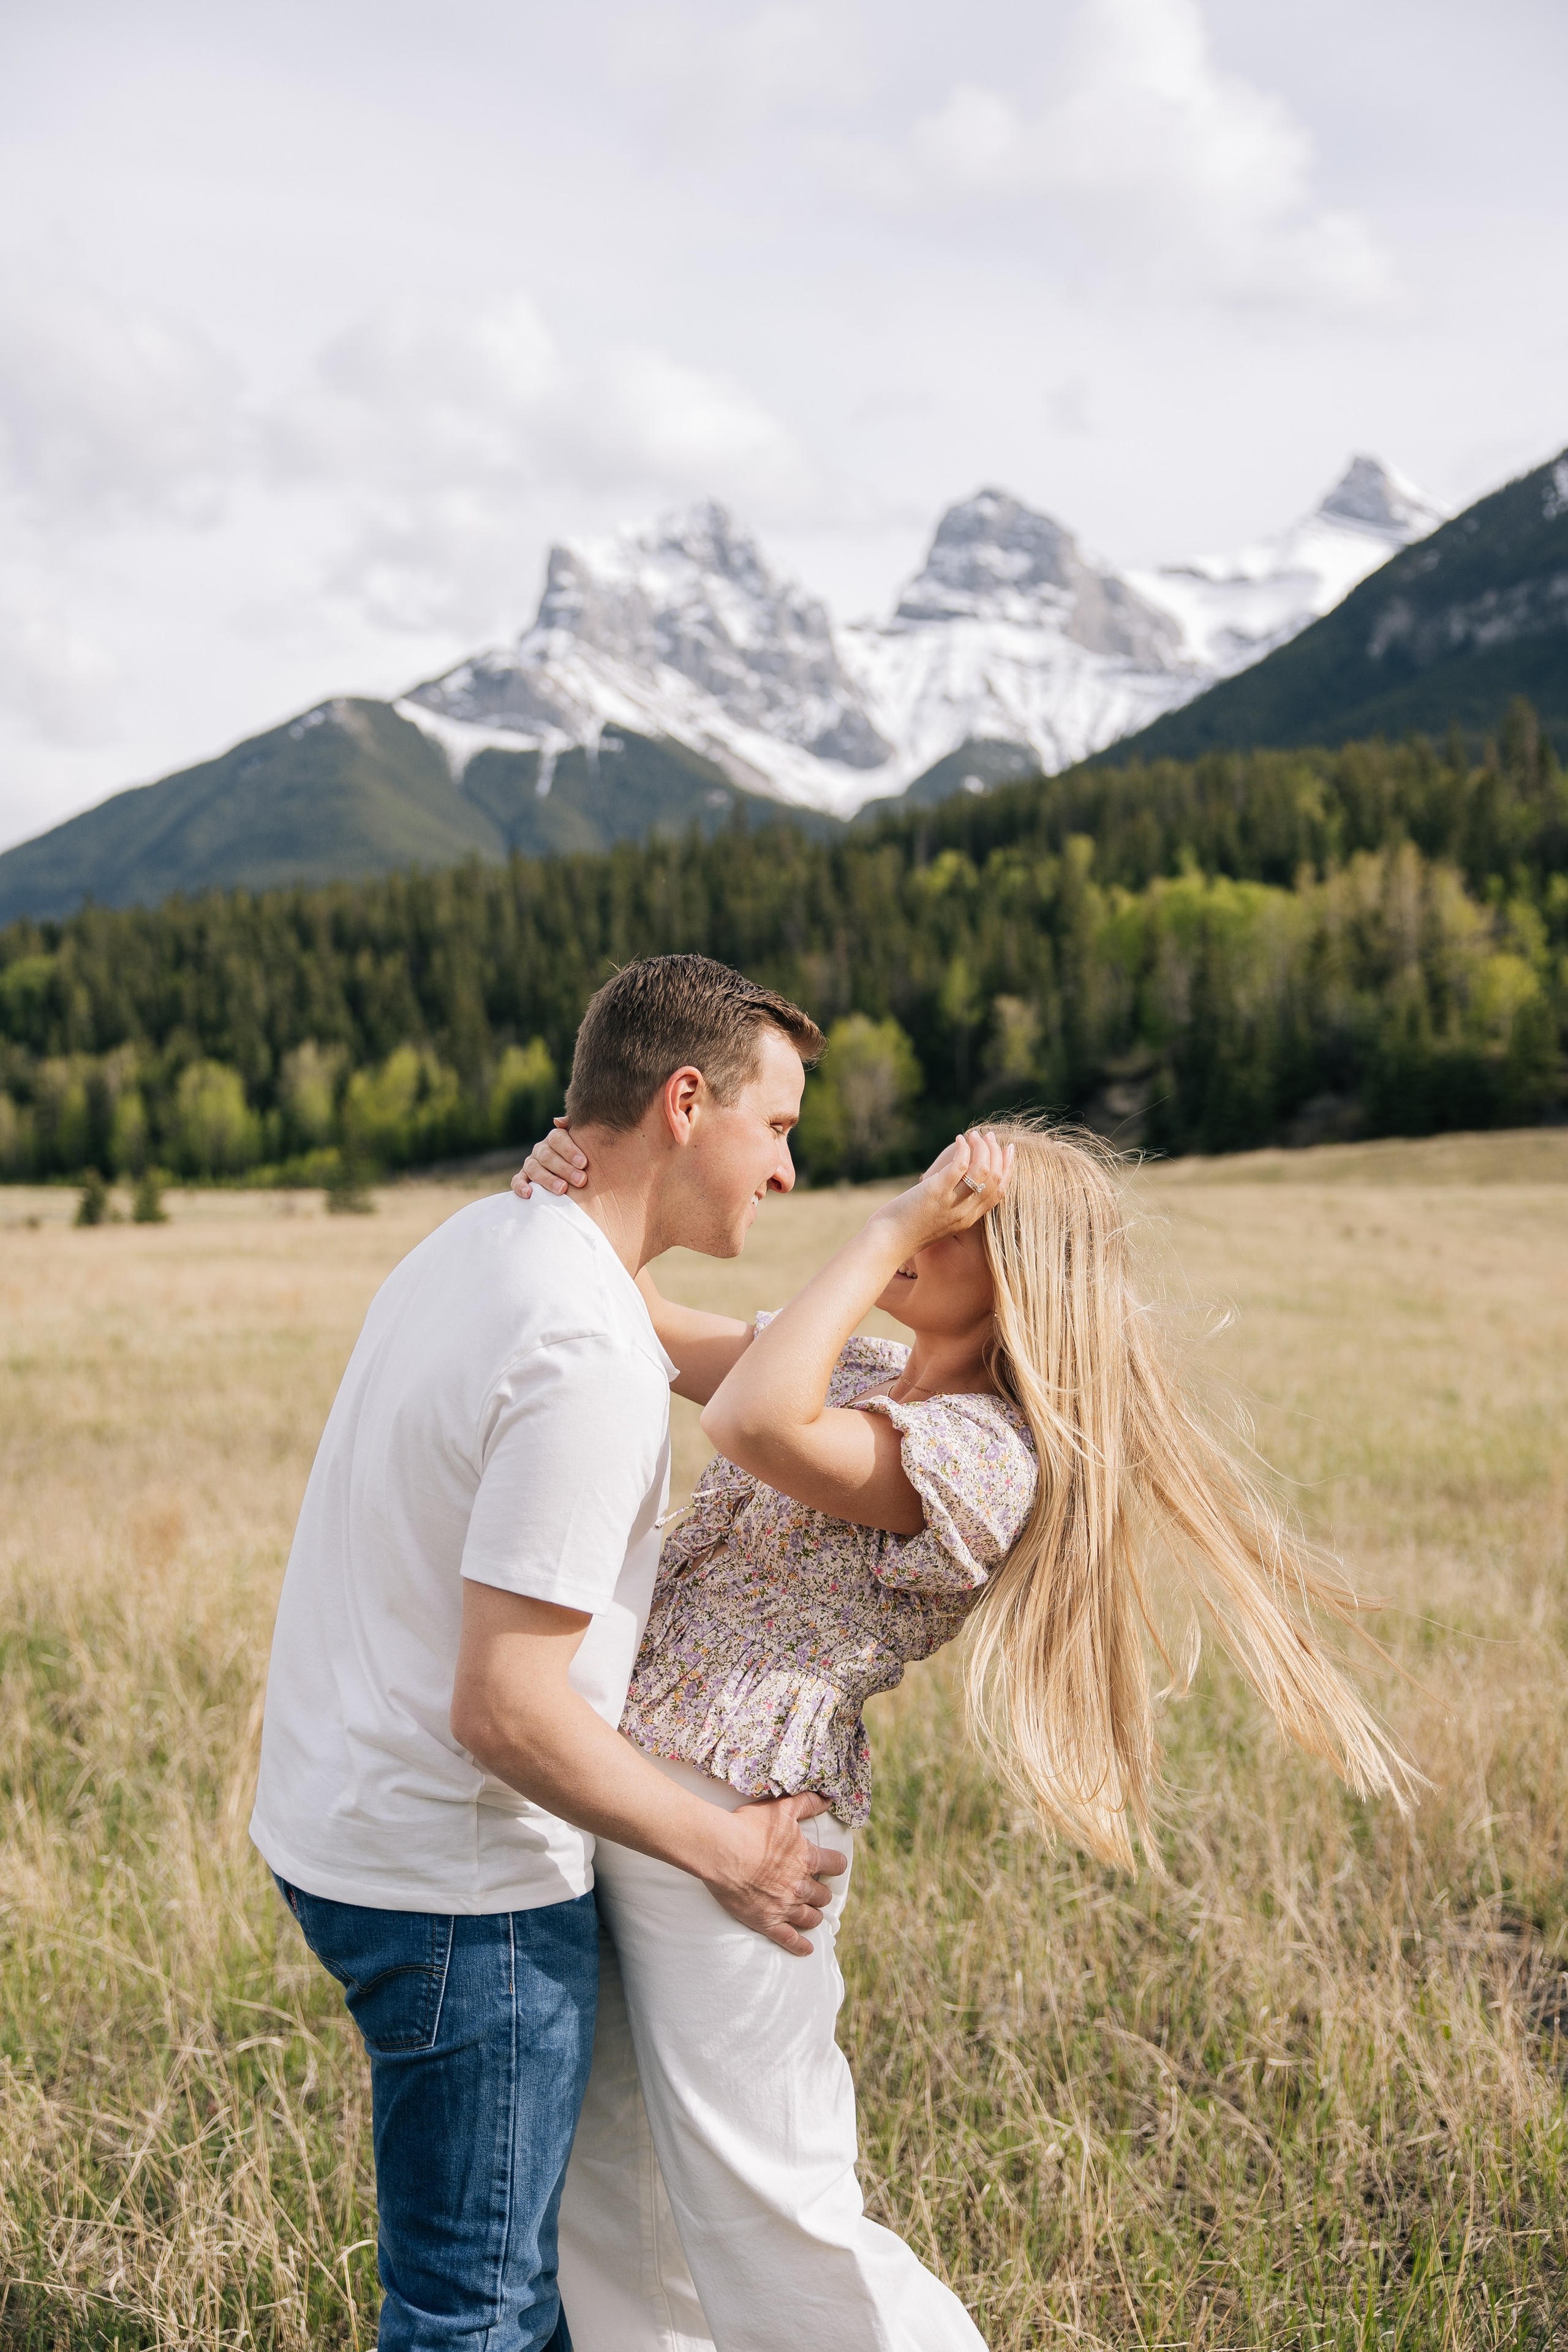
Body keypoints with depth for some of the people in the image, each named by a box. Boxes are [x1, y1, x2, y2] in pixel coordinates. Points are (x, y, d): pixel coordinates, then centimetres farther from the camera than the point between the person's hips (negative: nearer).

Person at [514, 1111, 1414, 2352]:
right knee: (602, 2183, 20)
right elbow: (646, 1329, 15)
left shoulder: (983, 1454, -17)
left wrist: (891, 1228, -25)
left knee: (772, 2223, 1)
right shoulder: (852, 1374, 11)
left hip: (729, 1830, -8)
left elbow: (753, 1424, -33)